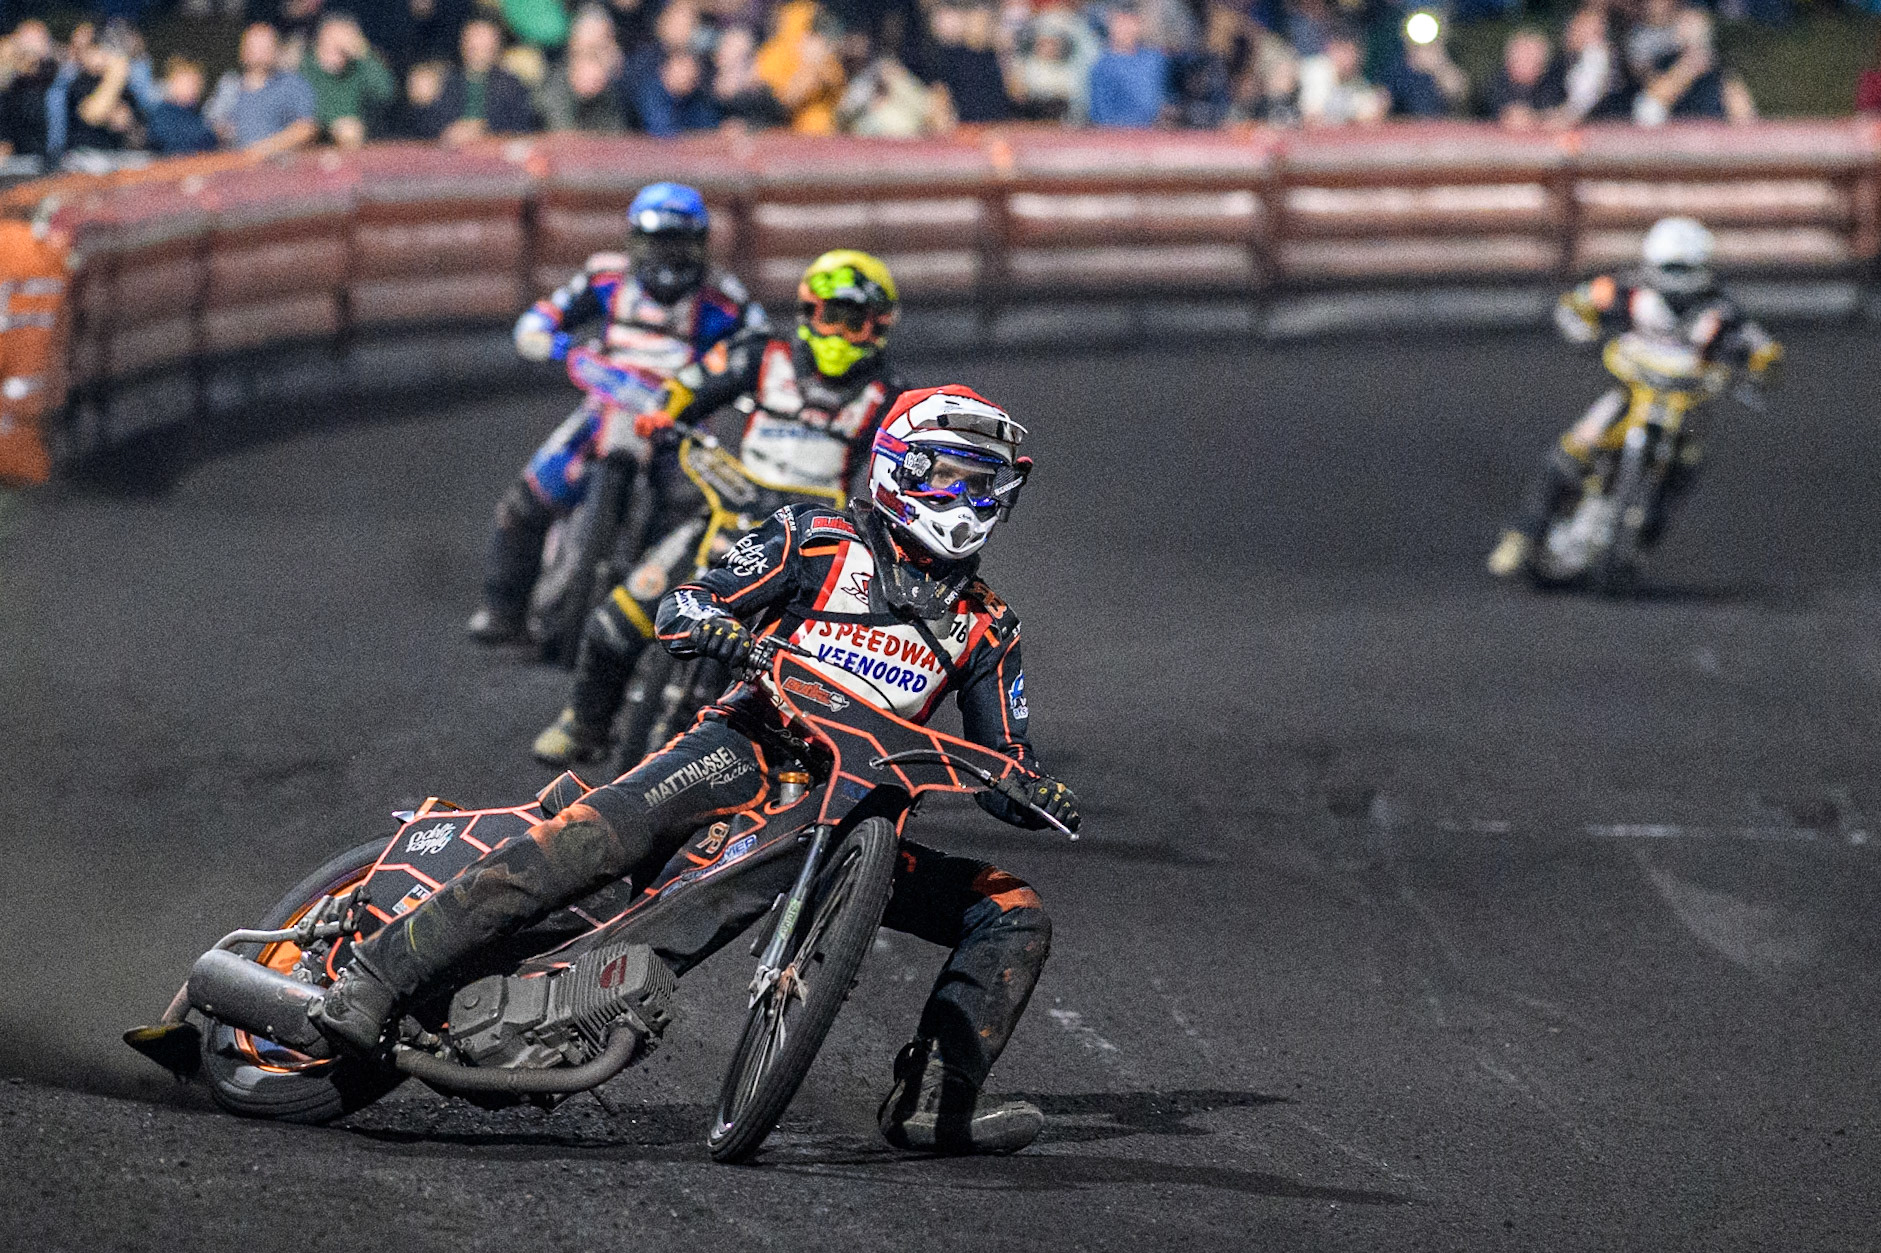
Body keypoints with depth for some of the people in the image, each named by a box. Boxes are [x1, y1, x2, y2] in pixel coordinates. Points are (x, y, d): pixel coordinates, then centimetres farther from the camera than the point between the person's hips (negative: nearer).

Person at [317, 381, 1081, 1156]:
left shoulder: (985, 630, 19)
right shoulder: (815, 540, 9)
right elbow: (680, 604, 3)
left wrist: (1035, 795, -7)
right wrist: (709, 623, -21)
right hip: (753, 745, -5)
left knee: (1016, 913, -7)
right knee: (595, 832, -32)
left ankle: (934, 1100, -16)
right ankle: (378, 978, -33)